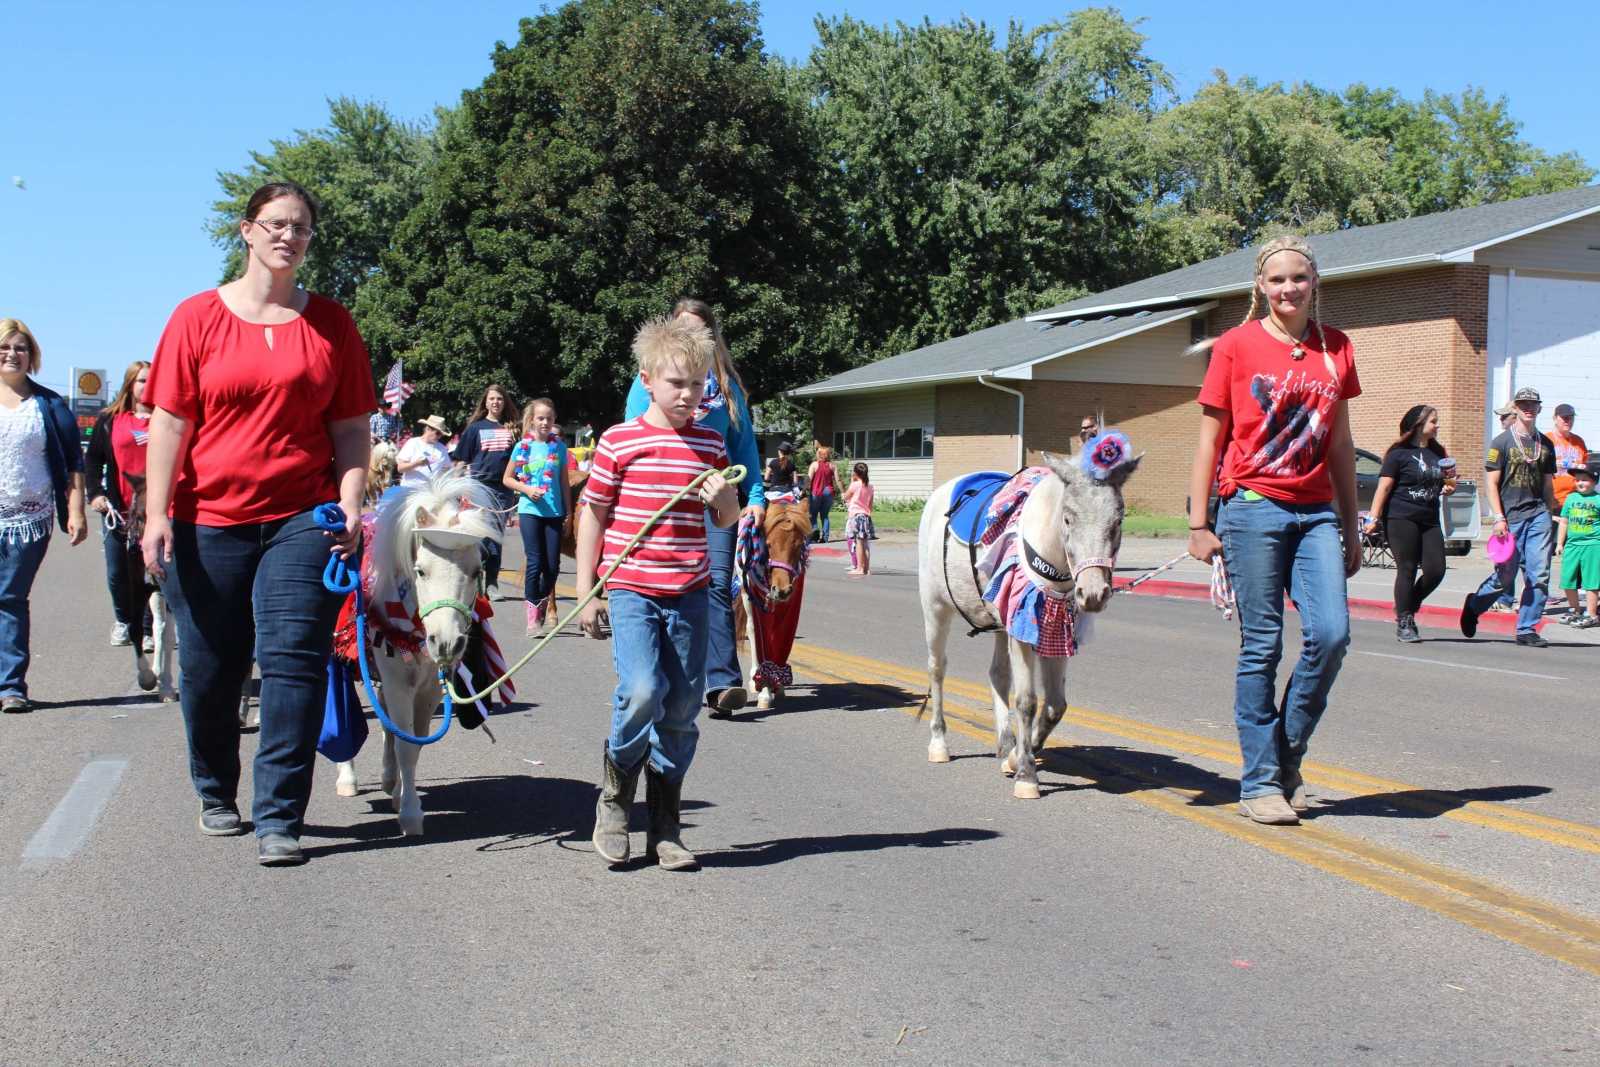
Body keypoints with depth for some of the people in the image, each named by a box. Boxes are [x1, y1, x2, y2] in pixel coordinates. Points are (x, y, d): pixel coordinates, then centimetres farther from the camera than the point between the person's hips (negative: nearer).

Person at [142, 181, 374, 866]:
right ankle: (216, 796, 30)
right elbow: (170, 423, 2)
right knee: (209, 668, 8)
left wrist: (350, 504, -4)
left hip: (301, 519, 0)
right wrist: (157, 514, -5)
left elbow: (351, 428, 8)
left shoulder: (331, 324, 8)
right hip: (209, 521, 0)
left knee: (293, 659, -8)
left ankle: (279, 820, -2)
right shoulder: (198, 316, 5)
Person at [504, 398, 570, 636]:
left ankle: (543, 602, 26)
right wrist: (526, 489, -10)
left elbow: (564, 482, 10)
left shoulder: (559, 446, 6)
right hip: (530, 510, -2)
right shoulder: (523, 446, 2)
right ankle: (533, 615, 1)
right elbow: (507, 479, 7)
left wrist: (568, 511, 6)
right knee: (535, 562, -6)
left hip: (554, 512, 2)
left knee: (553, 564, 1)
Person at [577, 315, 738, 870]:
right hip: (631, 589, -4)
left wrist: (723, 499, -7)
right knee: (643, 691, -21)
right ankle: (614, 798, 5)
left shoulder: (710, 442, 9)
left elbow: (728, 519, 17)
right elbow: (593, 517, 3)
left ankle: (665, 828, 17)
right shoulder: (619, 442, -3)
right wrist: (585, 594, 1)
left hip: (690, 592, 4)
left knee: (682, 709, 5)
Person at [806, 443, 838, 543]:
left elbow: (809, 479, -11)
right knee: (825, 515, 11)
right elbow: (837, 480, 0)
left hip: (816, 492, -3)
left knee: (813, 514, 6)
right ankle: (825, 537, 6)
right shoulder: (831, 465, 2)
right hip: (828, 492, 3)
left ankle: (815, 528, -19)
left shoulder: (814, 464, -6)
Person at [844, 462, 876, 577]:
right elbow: (870, 504, 12)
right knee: (865, 543, 9)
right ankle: (867, 567, 12)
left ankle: (859, 568, -9)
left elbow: (846, 497, 5)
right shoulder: (870, 486, 8)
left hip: (856, 515, -6)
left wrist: (851, 481, 6)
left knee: (858, 542, -7)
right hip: (867, 516, 6)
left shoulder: (855, 485, -9)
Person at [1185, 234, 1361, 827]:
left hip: (1316, 511, 4)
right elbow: (1210, 440, 1)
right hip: (1253, 506, -4)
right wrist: (1198, 524, -4)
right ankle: (1259, 783, 9)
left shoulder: (1336, 349, 10)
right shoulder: (1236, 346, 0)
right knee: (1261, 645, -1)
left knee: (1331, 634, -9)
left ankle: (1287, 756, 13)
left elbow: (1340, 445, 16)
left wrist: (1351, 529, 15)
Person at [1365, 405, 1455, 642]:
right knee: (1407, 570, -6)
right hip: (1401, 519, -6)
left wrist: (1450, 486, 3)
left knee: (1436, 569, -4)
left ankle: (1407, 608, 18)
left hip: (1429, 520, 6)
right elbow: (1384, 487, -8)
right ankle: (1403, 623, 2)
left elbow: (1445, 486, 28)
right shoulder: (1399, 453, -3)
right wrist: (1374, 518, -15)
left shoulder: (1437, 453, 17)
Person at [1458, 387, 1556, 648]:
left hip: (1538, 514, 4)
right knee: (1506, 573, 1)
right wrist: (1498, 518, -12)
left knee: (1540, 575, -5)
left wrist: (1549, 516, 15)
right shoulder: (1502, 442, 0)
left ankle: (1527, 629, 4)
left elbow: (1548, 484, 20)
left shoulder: (1546, 445, 14)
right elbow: (1491, 484, -4)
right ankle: (1473, 606, 27)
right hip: (1510, 516, -4)